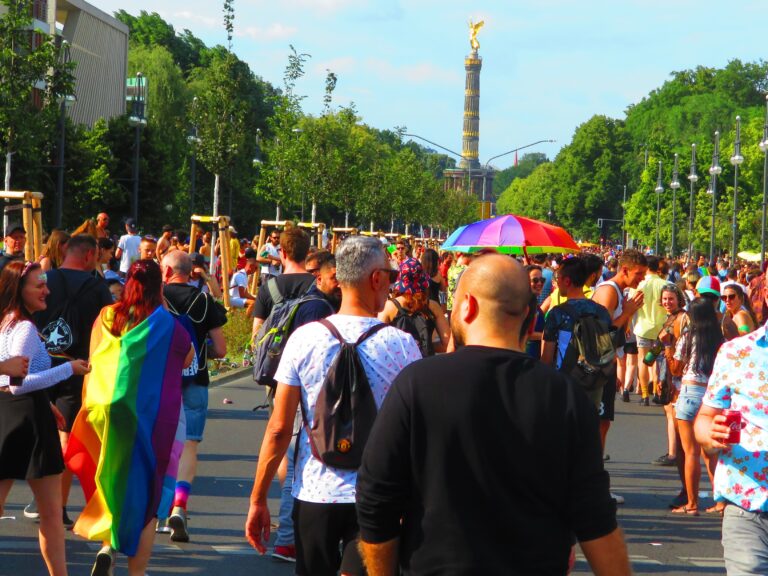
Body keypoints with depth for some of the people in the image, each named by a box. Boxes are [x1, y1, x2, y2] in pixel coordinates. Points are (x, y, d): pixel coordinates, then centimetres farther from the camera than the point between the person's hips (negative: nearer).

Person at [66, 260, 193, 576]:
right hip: (153, 418, -3)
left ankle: (107, 546, -2)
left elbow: (92, 364, 4)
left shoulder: (106, 317, -1)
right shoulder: (165, 322, -8)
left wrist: (89, 406, 12)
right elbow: (188, 357, 9)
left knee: (115, 482, 20)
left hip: (110, 416, 3)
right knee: (145, 493, 7)